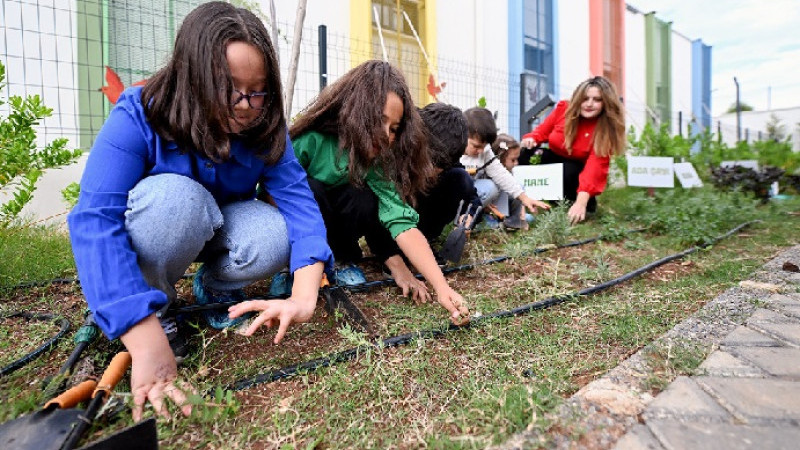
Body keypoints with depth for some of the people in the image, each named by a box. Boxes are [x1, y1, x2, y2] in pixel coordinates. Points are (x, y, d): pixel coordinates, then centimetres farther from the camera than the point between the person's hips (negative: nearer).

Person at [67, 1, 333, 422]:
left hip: (216, 229, 3)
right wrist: (148, 341, -49)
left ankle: (215, 285, 4)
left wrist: (304, 296, -46)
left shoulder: (262, 126, -19)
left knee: (275, 239, -29)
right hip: (150, 228, -2)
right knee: (175, 196, -36)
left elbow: (297, 199, -29)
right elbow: (94, 220, -38)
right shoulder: (137, 117, -28)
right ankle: (154, 306, -9)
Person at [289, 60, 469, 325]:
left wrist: (442, 286, -42)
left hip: (333, 222, 3)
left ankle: (343, 259, -2)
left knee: (364, 200, -29)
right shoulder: (311, 141, -29)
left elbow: (402, 222, -32)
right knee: (310, 191, -34)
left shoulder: (378, 160, -21)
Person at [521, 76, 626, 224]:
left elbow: (595, 165, -35)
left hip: (577, 170, -2)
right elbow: (542, 131, -1)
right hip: (552, 159, 2)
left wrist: (581, 201, -48)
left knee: (568, 172, -39)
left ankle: (587, 204, -8)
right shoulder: (564, 108, -15)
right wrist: (530, 139, -27)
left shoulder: (607, 129, -22)